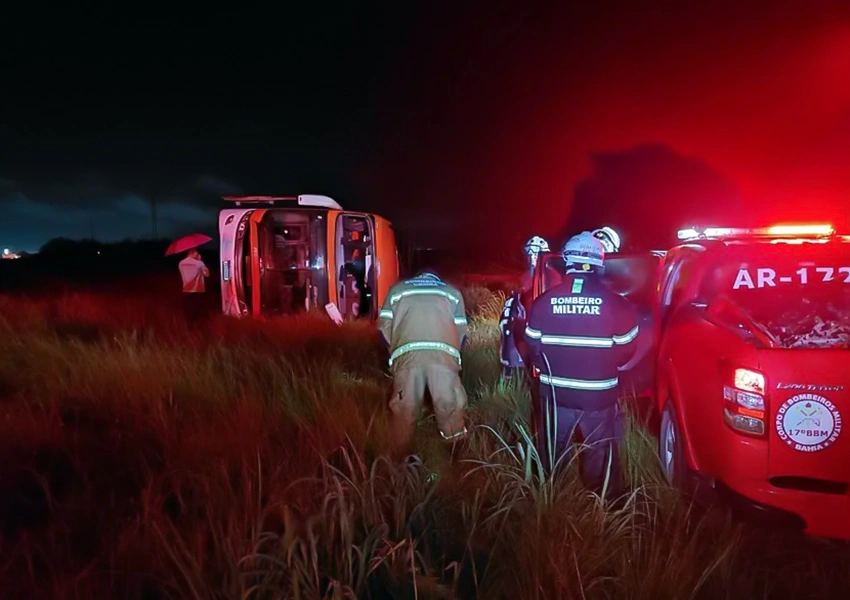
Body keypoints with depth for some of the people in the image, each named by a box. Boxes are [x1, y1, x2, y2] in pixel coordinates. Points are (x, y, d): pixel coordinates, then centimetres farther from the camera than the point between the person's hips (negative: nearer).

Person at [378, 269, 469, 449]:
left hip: (407, 355, 1)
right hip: (443, 354, 0)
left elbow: (384, 327, 20)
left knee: (405, 409, 8)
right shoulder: (453, 292, 28)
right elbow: (461, 332, 20)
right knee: (450, 408, 7)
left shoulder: (397, 289, 28)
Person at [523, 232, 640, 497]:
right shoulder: (617, 304, -13)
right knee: (600, 455, 18)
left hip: (555, 392, 1)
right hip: (599, 395, -1)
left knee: (551, 454, 20)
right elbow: (625, 350, -3)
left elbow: (532, 348, -4)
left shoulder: (543, 302, -11)